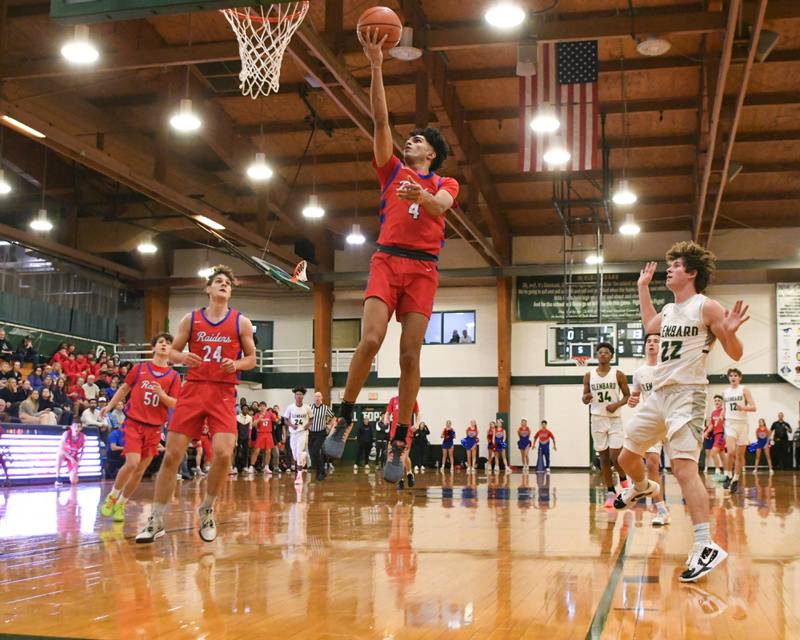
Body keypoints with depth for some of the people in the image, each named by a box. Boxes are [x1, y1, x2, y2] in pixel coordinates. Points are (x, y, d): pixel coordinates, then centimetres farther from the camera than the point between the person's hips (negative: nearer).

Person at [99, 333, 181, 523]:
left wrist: (162, 394, -17)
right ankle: (112, 497, 5)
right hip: (134, 422, -2)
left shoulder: (174, 376, 3)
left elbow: (175, 404, 1)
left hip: (154, 427, 2)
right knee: (132, 463, -18)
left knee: (140, 470, 4)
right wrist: (110, 406, 13)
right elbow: (124, 388, 16)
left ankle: (121, 504, 22)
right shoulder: (140, 368, 4)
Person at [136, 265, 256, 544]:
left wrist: (236, 364, -10)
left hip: (224, 393, -1)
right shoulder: (191, 319, 8)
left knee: (223, 454, -18)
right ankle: (156, 520, 8)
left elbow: (251, 358, 11)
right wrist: (183, 357, -11)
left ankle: (207, 510, 8)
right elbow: (172, 352, 11)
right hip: (193, 389, 1)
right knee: (172, 455, -4)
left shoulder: (241, 322, 7)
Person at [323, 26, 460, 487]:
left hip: (424, 268, 0)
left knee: (410, 355, -6)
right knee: (371, 340, -19)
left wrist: (421, 195, -31)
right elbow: (381, 120, 7)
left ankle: (401, 442, -1)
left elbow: (439, 207, -8)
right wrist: (377, 67, -1)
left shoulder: (446, 184, 16)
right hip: (388, 260, 0)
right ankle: (345, 418, -3)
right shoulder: (393, 171, 18)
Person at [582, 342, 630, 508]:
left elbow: (627, 396, 3)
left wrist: (617, 404, -16)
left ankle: (624, 480, 19)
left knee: (615, 456, -11)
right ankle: (610, 493, 11)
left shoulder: (618, 374, -1)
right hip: (597, 419, 2)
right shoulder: (589, 375, 5)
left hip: (614, 419, -2)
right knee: (603, 458, 4)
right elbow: (585, 399, 10)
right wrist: (586, 398, -14)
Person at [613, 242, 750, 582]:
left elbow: (735, 354, -8)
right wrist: (643, 287, 38)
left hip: (686, 395, -8)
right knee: (627, 457, 16)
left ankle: (705, 546, -23)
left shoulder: (707, 307, -7)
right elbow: (650, 326, 40)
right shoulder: (670, 310, 15)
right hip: (658, 395, 8)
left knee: (683, 466, -21)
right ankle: (642, 487, 50)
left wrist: (729, 333, -30)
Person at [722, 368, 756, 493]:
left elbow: (753, 407, -7)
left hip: (742, 424, -1)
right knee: (731, 452, -19)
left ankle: (736, 480, 15)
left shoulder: (744, 390, 0)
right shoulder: (725, 392, 11)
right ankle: (728, 476, -4)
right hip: (730, 423, 1)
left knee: (740, 455, 4)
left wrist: (743, 408, -25)